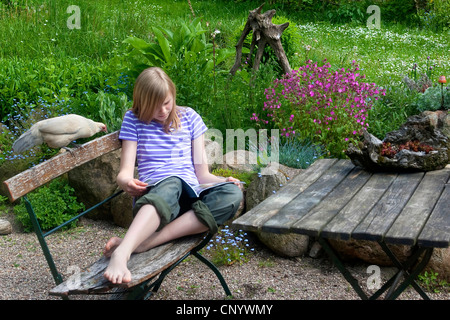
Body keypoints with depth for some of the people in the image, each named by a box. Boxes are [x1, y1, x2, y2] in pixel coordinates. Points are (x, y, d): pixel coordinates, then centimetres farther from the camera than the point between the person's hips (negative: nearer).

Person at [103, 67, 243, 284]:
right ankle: (121, 254, -63)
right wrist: (126, 182, -22)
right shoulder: (133, 120, 13)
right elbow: (125, 171, 3)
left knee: (232, 193, -30)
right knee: (172, 183, -39)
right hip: (153, 193, -3)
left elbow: (202, 174, 14)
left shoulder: (189, 117, 17)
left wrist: (223, 180, -8)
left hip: (191, 196, 3)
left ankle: (143, 243, -41)